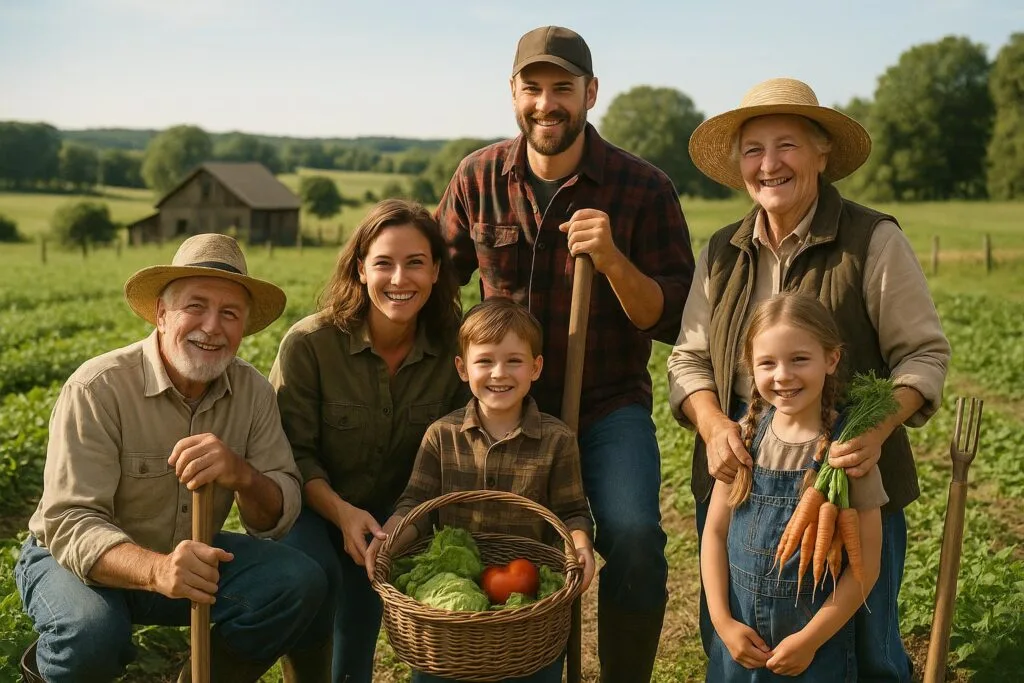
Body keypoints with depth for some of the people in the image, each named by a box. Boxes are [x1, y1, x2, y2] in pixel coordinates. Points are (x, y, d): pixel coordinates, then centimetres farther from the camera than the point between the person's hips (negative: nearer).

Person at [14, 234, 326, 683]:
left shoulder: (253, 392, -9)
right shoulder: (97, 388, -22)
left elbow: (278, 519, -11)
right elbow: (70, 524, -28)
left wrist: (242, 476, -36)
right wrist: (154, 570, -48)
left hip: (188, 555, 4)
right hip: (82, 559, -3)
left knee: (299, 582, -19)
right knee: (90, 634, -35)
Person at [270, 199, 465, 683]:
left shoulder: (452, 351, -12)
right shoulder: (309, 344, -21)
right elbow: (293, 454, -16)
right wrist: (341, 512, -31)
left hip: (390, 515, 3)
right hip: (309, 506, -3)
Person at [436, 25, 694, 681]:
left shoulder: (644, 188, -8)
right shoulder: (480, 177, 0)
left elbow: (670, 321, -9)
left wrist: (613, 260, -26)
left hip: (609, 405, -2)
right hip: (507, 403, 3)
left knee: (632, 534, -22)